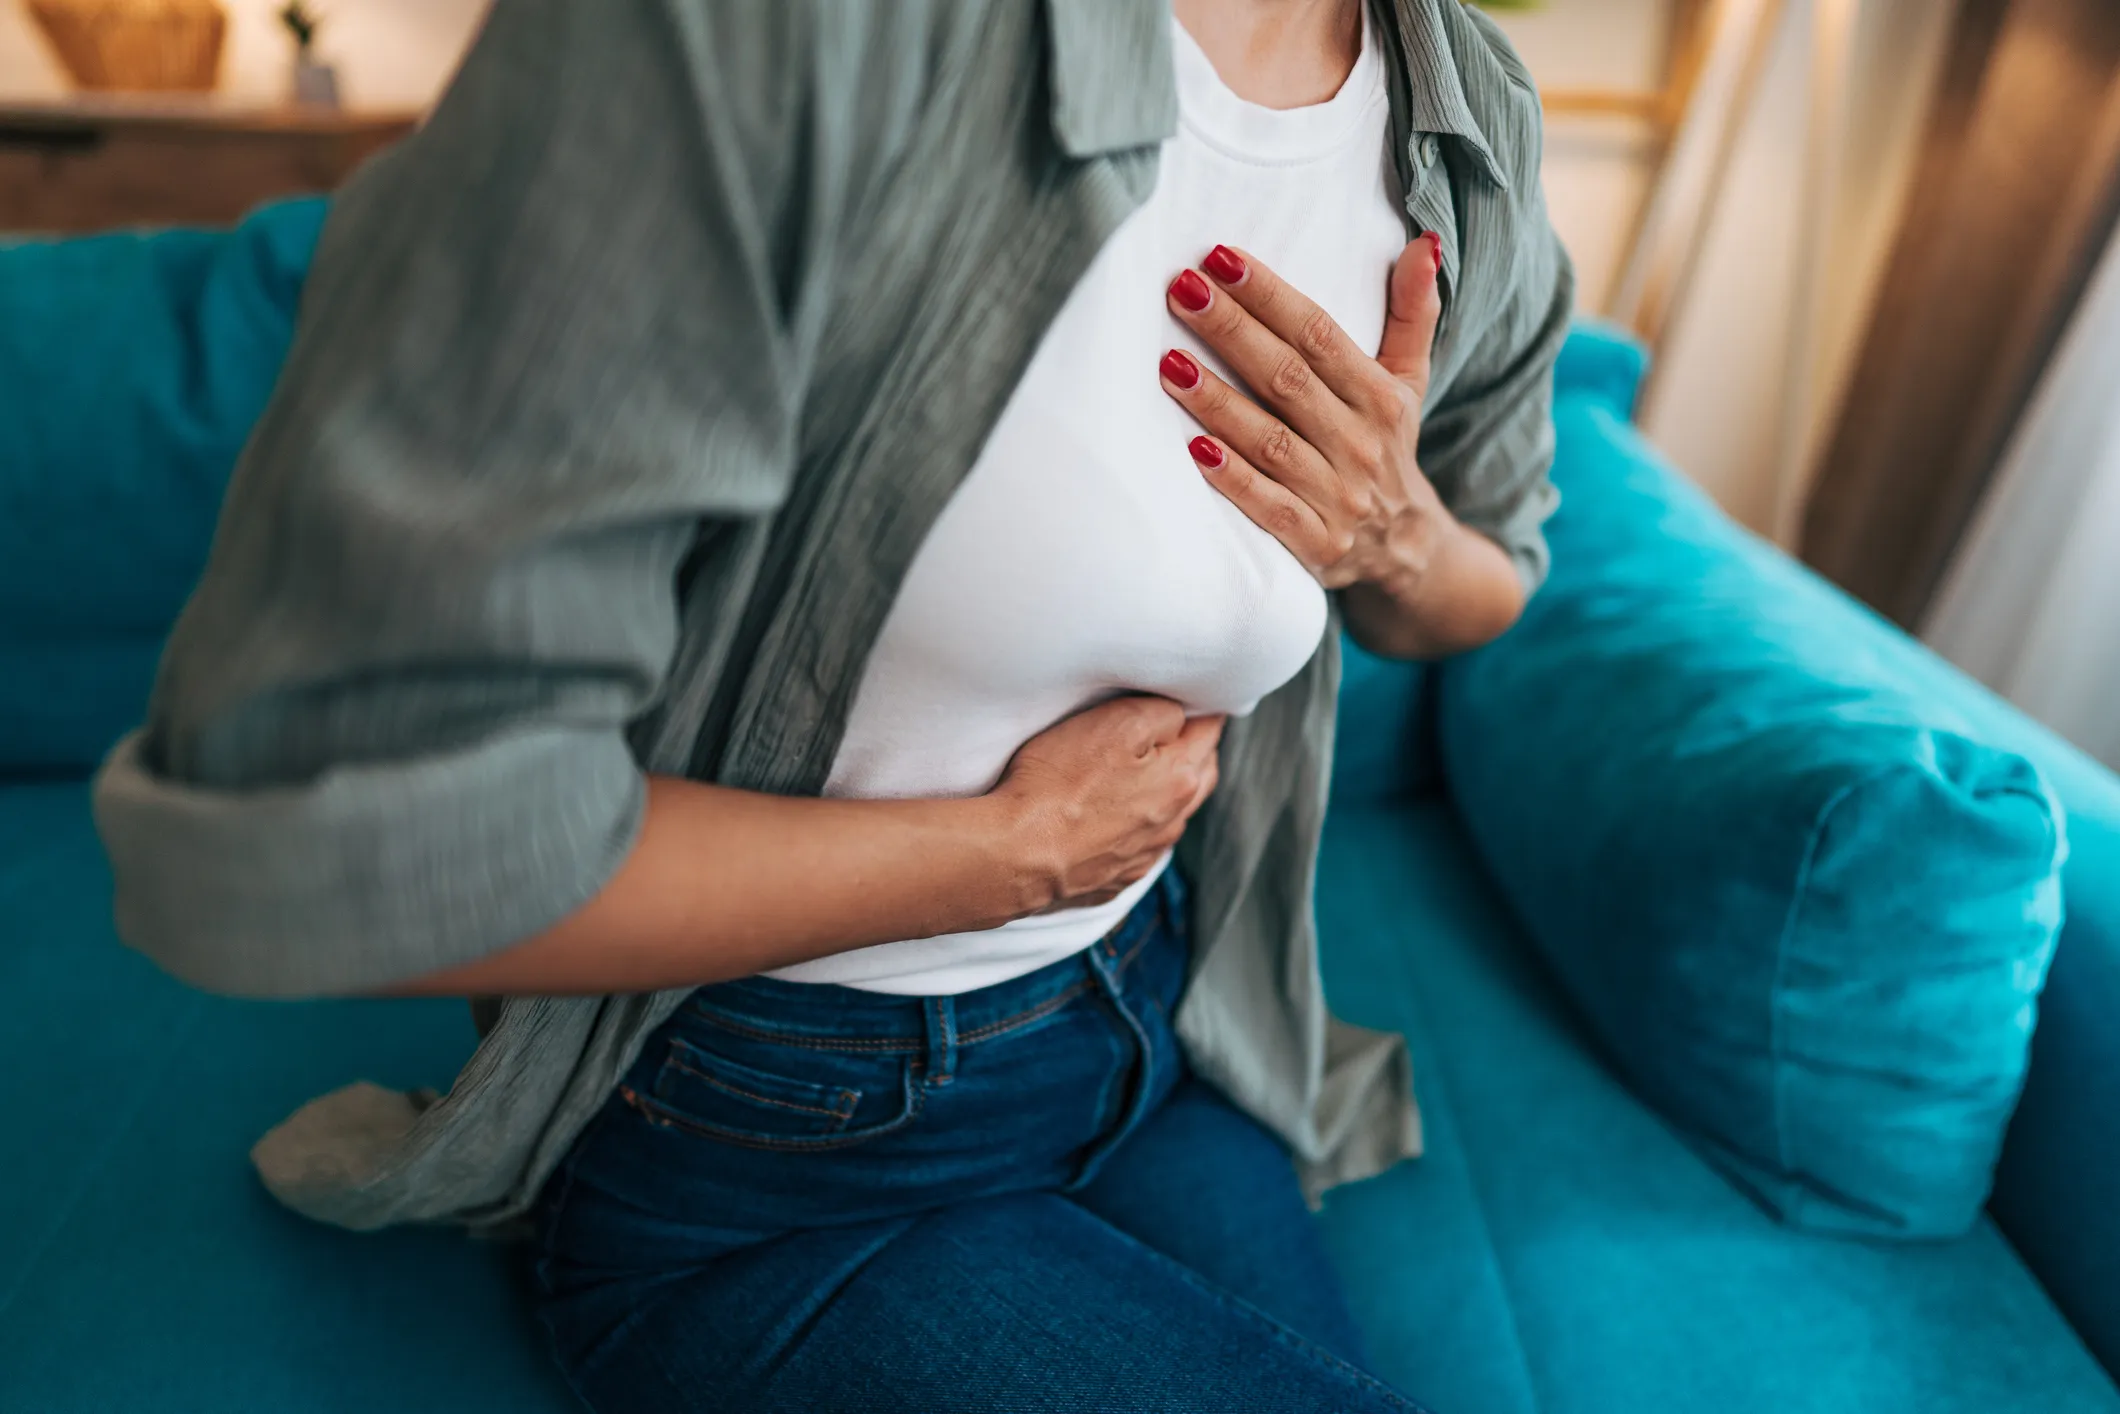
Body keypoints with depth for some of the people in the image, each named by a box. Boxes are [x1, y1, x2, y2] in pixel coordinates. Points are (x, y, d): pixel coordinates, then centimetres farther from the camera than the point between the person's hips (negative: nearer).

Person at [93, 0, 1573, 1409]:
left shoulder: (1477, 119, -5)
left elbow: (1495, 576, 14)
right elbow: (276, 830, -30)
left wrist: (1402, 537, -13)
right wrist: (1016, 850, -21)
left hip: (1147, 1042, 6)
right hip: (760, 1173, -5)